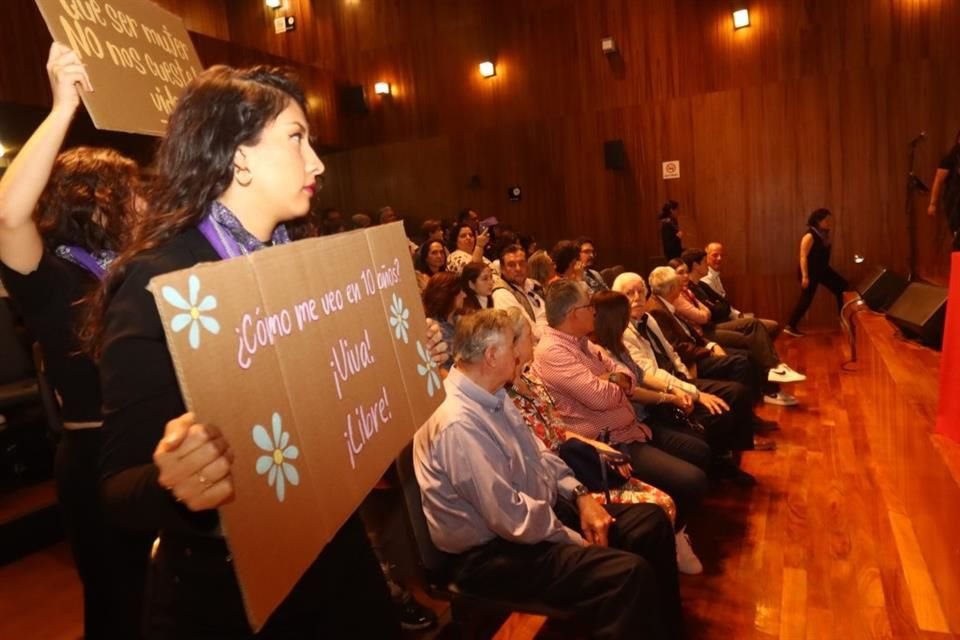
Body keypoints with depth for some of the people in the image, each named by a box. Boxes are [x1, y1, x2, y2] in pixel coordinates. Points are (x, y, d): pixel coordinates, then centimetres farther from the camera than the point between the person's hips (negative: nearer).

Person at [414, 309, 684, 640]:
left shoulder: (492, 396, 3)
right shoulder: (458, 426, -29)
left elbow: (537, 455, 13)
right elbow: (512, 519, -27)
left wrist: (581, 495, -1)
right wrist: (578, 542, -14)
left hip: (543, 509, 10)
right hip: (494, 550, -10)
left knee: (651, 521, 6)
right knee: (629, 573, -26)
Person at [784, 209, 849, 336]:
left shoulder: (825, 235, 7)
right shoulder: (810, 236, -19)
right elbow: (803, 256, -23)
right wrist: (805, 276, -26)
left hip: (822, 269, 9)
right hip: (810, 271, -9)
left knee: (843, 288, 8)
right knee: (806, 299, -5)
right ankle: (790, 326, 5)